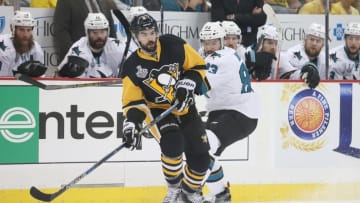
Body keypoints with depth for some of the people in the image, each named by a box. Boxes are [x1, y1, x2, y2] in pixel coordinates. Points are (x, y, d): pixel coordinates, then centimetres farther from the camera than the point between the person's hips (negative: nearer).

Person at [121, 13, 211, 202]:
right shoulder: (133, 67, -15)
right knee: (172, 143, -29)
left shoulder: (174, 46, -14)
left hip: (185, 107, 2)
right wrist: (131, 123, -28)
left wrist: (188, 83, -20)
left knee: (200, 156, -2)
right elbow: (133, 101, -11)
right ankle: (173, 187, -5)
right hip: (158, 110, -2)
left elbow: (198, 66, -4)